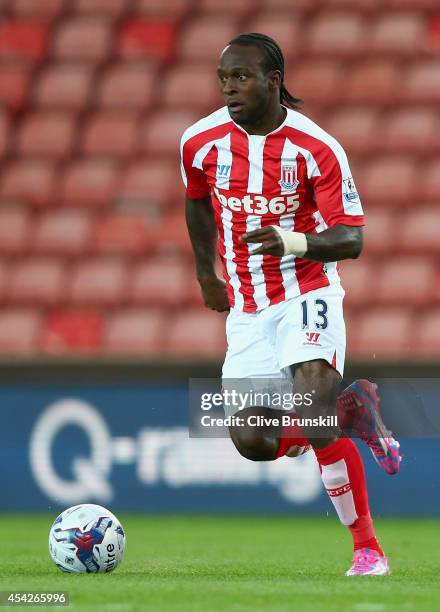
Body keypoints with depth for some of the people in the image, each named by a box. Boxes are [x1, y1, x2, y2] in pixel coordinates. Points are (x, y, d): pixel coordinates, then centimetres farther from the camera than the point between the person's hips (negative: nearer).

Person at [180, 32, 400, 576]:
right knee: (252, 441, -6)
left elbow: (351, 239, -15)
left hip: (308, 292, -5)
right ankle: (354, 413, 21)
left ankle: (368, 548, -9)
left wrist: (293, 242, -34)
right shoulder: (201, 142, -3)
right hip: (247, 308, 5)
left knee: (313, 406, -27)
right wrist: (206, 274, 25)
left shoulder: (317, 148, -15)